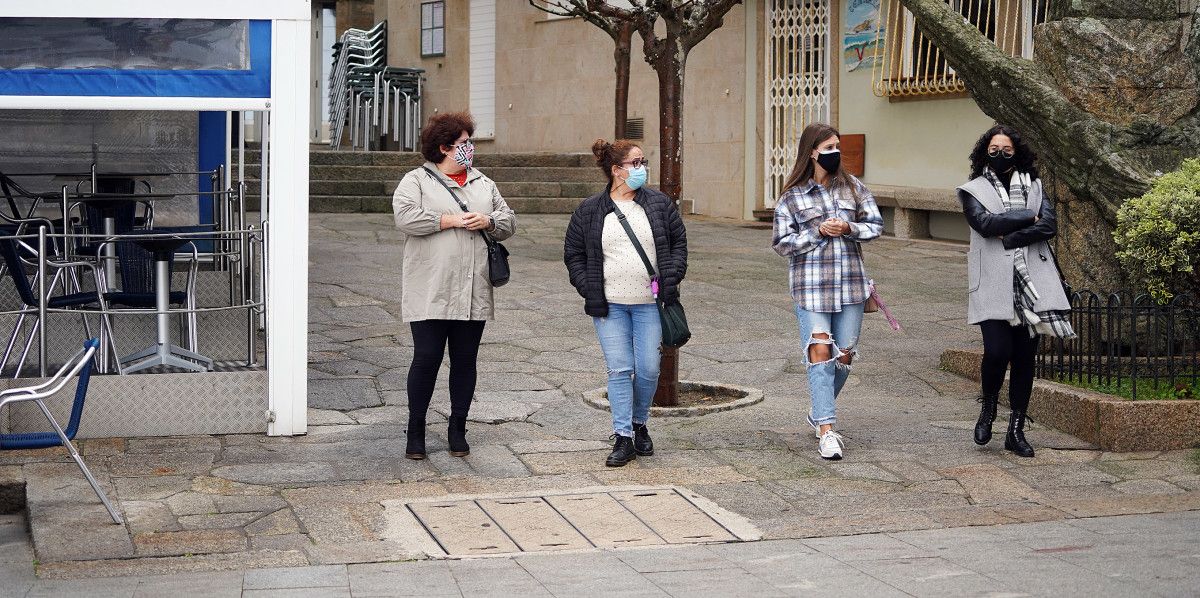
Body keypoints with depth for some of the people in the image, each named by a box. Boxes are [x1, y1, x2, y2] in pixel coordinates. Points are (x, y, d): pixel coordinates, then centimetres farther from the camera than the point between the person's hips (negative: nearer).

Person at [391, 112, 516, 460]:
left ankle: (457, 430, 19)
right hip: (430, 296, -5)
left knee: (465, 362, 8)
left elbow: (509, 223, 17)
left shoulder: (483, 184, 18)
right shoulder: (416, 181, 1)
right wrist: (453, 220, -13)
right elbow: (405, 217, -16)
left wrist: (487, 221, -6)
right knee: (426, 360, -3)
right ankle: (416, 432, 9)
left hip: (473, 295, 5)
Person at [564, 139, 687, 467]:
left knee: (648, 370, 2)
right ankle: (623, 438, 1)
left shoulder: (660, 204, 5)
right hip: (610, 305, -1)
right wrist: (589, 289, -3)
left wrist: (671, 276, -2)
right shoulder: (590, 211, 2)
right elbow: (573, 254, 8)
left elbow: (679, 241, 12)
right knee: (620, 370, -4)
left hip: (649, 303, 1)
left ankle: (639, 424, 25)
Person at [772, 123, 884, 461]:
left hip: (850, 284, 3)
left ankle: (819, 414, 29)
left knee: (844, 356, 8)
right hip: (811, 286, -3)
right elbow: (782, 243, -1)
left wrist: (848, 228, -10)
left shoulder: (852, 187, 8)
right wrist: (819, 232, -13)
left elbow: (876, 224, 9)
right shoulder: (792, 197, 0)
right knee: (820, 352, -11)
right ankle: (827, 431, -11)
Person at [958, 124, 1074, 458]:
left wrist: (1007, 238, -9)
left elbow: (1050, 226, -1)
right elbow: (986, 223, -11)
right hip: (993, 284, -3)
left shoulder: (1033, 187, 15)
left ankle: (1016, 431, 11)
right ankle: (988, 406, 14)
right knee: (997, 350, -16)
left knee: (1025, 357, 2)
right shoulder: (973, 191, 8)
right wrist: (1027, 217, -4)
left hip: (1031, 285, 3)